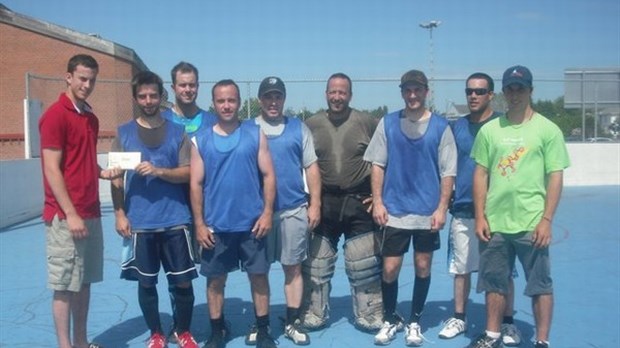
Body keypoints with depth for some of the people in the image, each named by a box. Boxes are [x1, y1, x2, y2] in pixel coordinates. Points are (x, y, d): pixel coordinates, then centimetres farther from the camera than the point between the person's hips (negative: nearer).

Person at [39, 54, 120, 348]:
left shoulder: (91, 118, 15)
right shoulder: (55, 115, -10)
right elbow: (51, 169, -14)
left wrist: (103, 172, 2)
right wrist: (70, 214, -18)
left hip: (91, 214, 8)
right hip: (65, 217, -8)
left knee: (84, 282, 13)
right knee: (64, 285, 0)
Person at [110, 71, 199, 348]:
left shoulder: (177, 132, 4)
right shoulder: (124, 133, 4)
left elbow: (187, 173, -2)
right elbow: (117, 179, 3)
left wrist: (158, 171, -17)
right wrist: (119, 214, -4)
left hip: (174, 220, 0)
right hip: (139, 222, 0)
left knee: (182, 281, 5)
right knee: (146, 282, 9)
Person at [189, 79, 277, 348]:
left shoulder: (255, 134, 1)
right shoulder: (200, 140, 2)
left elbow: (268, 175, 0)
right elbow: (196, 184, 1)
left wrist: (267, 212, -7)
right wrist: (199, 223, -3)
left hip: (251, 223, -1)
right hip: (215, 225, 1)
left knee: (259, 275, 7)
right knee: (215, 279, 10)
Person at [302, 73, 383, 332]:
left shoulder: (367, 123, -3)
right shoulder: (311, 124, 1)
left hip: (359, 203, -1)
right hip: (322, 203, 2)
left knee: (365, 265, 5)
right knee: (315, 264, 10)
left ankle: (369, 316, 21)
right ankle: (313, 315, 25)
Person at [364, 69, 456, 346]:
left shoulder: (440, 126, -2)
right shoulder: (388, 123, 1)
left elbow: (448, 171, -1)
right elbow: (377, 164, 4)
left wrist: (442, 208, -6)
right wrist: (377, 202, -2)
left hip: (427, 212, 0)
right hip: (394, 211, 0)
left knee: (423, 267, 10)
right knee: (390, 268, 3)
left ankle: (414, 322, 27)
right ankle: (390, 319, 25)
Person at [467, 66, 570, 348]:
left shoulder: (547, 129, -1)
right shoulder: (490, 130, 6)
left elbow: (555, 177, -3)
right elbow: (481, 174, 8)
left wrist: (546, 220, -9)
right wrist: (480, 217, 2)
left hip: (531, 224, -3)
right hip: (495, 223, 3)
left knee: (540, 285, 5)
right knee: (494, 283, 13)